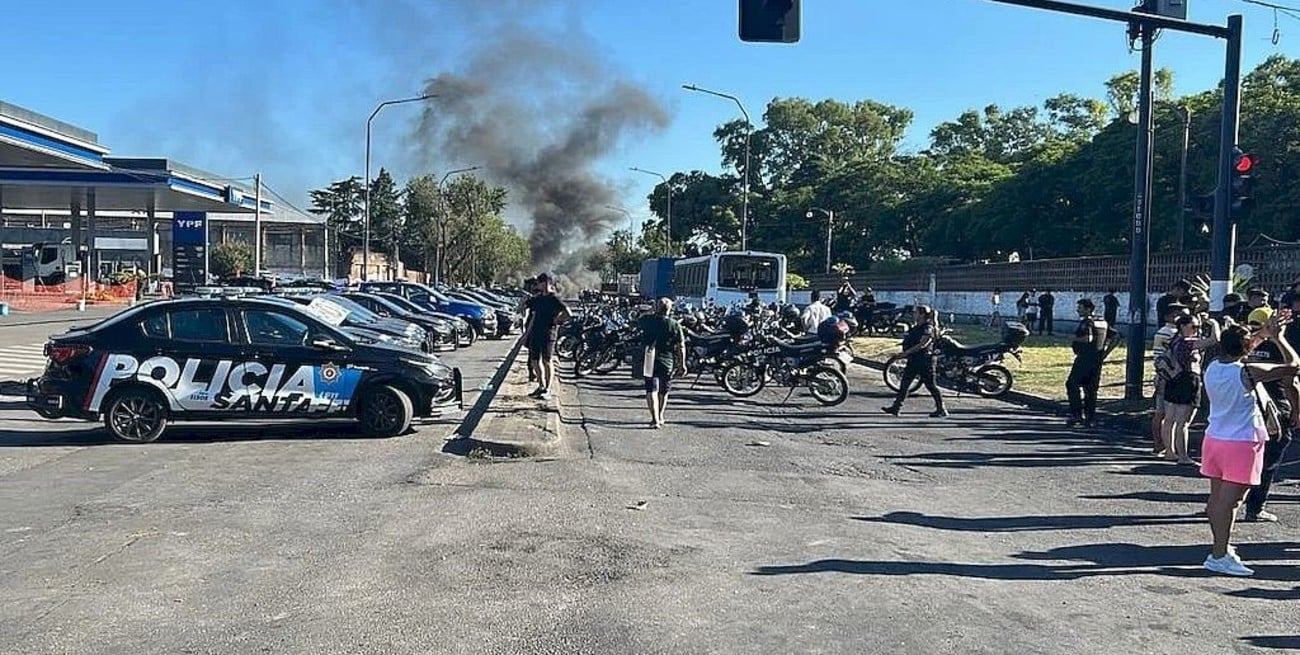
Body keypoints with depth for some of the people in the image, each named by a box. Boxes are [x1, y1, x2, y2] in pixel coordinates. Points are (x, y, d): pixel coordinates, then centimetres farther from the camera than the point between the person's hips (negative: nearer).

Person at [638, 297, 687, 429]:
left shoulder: (647, 320, -4)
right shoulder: (675, 325, -7)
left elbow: (637, 324, 20)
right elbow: (681, 346, -7)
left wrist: (653, 314, 24)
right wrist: (682, 364, 0)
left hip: (650, 361, 0)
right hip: (667, 362, 1)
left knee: (651, 390, -1)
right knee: (663, 391, 18)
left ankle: (655, 419, -15)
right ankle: (660, 417, 31)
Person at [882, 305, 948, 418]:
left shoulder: (928, 328, -14)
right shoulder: (917, 327, 14)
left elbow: (922, 344, -24)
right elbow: (910, 340, 29)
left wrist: (907, 352, -24)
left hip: (925, 360, -10)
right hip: (914, 360, 10)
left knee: (930, 385, -3)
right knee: (904, 383, 7)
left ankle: (941, 410, 7)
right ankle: (896, 407, 10)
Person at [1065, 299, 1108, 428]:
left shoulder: (1086, 322, -14)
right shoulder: (1102, 322, 13)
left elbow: (1088, 338, -30)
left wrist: (1075, 340, -14)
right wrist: (1105, 351, 18)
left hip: (1084, 358, -8)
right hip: (1097, 360, 8)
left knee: (1072, 385, -2)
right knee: (1091, 389, 12)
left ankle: (1077, 414, -9)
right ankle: (1090, 418, 13)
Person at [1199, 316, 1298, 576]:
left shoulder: (1212, 367, 2)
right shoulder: (1248, 373, -18)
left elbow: (1238, 351, 25)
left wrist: (1263, 333, 21)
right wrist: (1277, 338, 2)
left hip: (1214, 439, 7)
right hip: (1242, 444, -7)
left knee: (1217, 498, 13)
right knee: (1229, 501, -5)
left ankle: (1222, 548, 24)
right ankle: (1219, 556, -3)